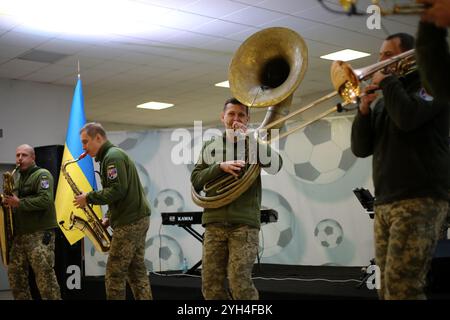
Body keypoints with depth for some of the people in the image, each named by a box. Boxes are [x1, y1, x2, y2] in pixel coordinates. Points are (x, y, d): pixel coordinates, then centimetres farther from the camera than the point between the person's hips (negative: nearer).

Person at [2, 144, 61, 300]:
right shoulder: (18, 180, 22)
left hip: (40, 233, -9)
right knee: (15, 275, 9)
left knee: (45, 276, -11)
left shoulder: (42, 175, -4)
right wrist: (8, 202, 4)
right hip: (20, 235, 9)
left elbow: (45, 200, -19)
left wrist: (19, 203, -20)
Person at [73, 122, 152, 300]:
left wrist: (88, 198, -13)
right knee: (136, 270, 10)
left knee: (115, 274, -4)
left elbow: (117, 190, -22)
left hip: (129, 221, -10)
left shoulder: (112, 156, -11)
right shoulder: (113, 155, 20)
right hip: (138, 218, 10)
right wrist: (109, 217, 13)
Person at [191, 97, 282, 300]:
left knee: (240, 283, -12)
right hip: (214, 223, 3)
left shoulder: (254, 144, 8)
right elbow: (196, 180, 5)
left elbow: (275, 165, -12)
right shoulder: (211, 146, 14)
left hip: (244, 223, -3)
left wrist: (247, 137, -14)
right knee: (211, 286, 4)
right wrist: (220, 166, -11)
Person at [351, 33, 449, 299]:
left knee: (401, 287, -17)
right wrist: (364, 110, 3)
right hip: (385, 204, 8)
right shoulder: (384, 101, 23)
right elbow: (361, 149, 16)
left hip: (420, 199, -8)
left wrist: (388, 82, -4)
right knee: (388, 287, 7)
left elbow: (407, 118, -19)